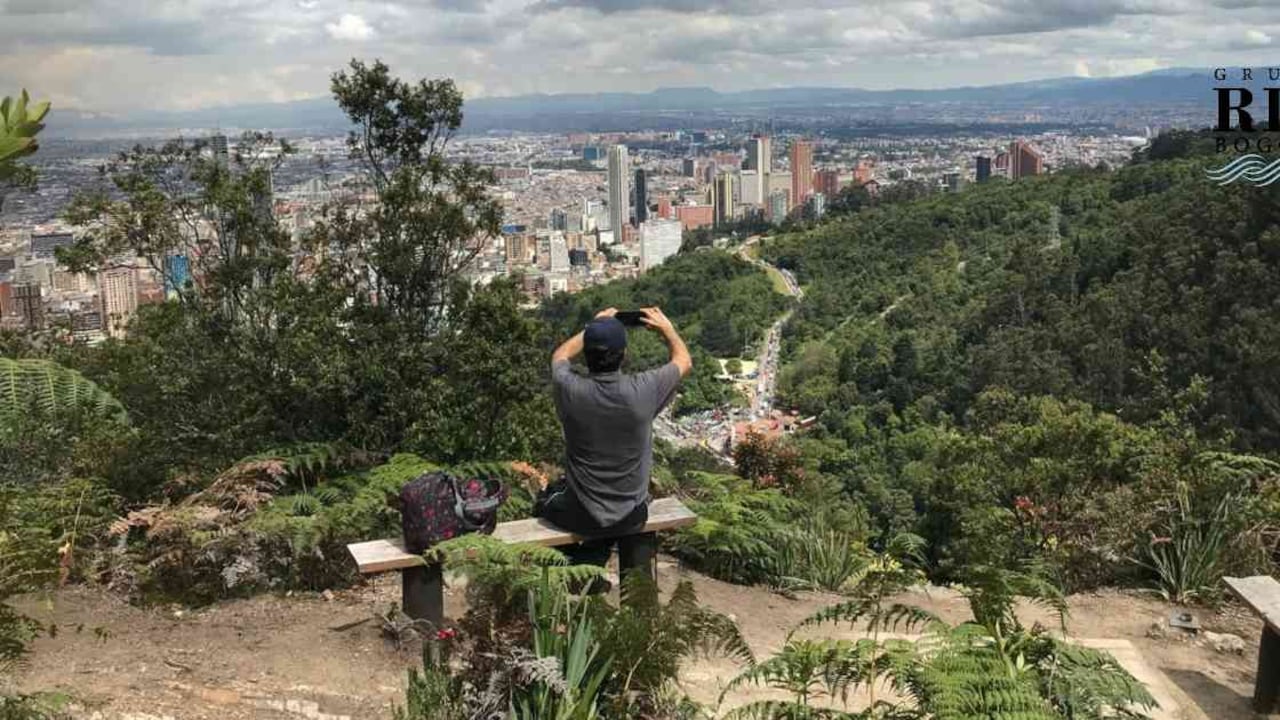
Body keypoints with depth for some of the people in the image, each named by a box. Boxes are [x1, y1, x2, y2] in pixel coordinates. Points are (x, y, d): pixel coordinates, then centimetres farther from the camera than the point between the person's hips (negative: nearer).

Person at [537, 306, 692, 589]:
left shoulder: (570, 389, -21)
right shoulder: (642, 390, -22)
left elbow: (560, 355, 5)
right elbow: (684, 361, 0)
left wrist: (594, 328, 14)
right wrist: (666, 328, 14)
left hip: (582, 516, -1)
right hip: (632, 516, 1)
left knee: (545, 500, 32)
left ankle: (589, 560, 19)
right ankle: (637, 571, 21)